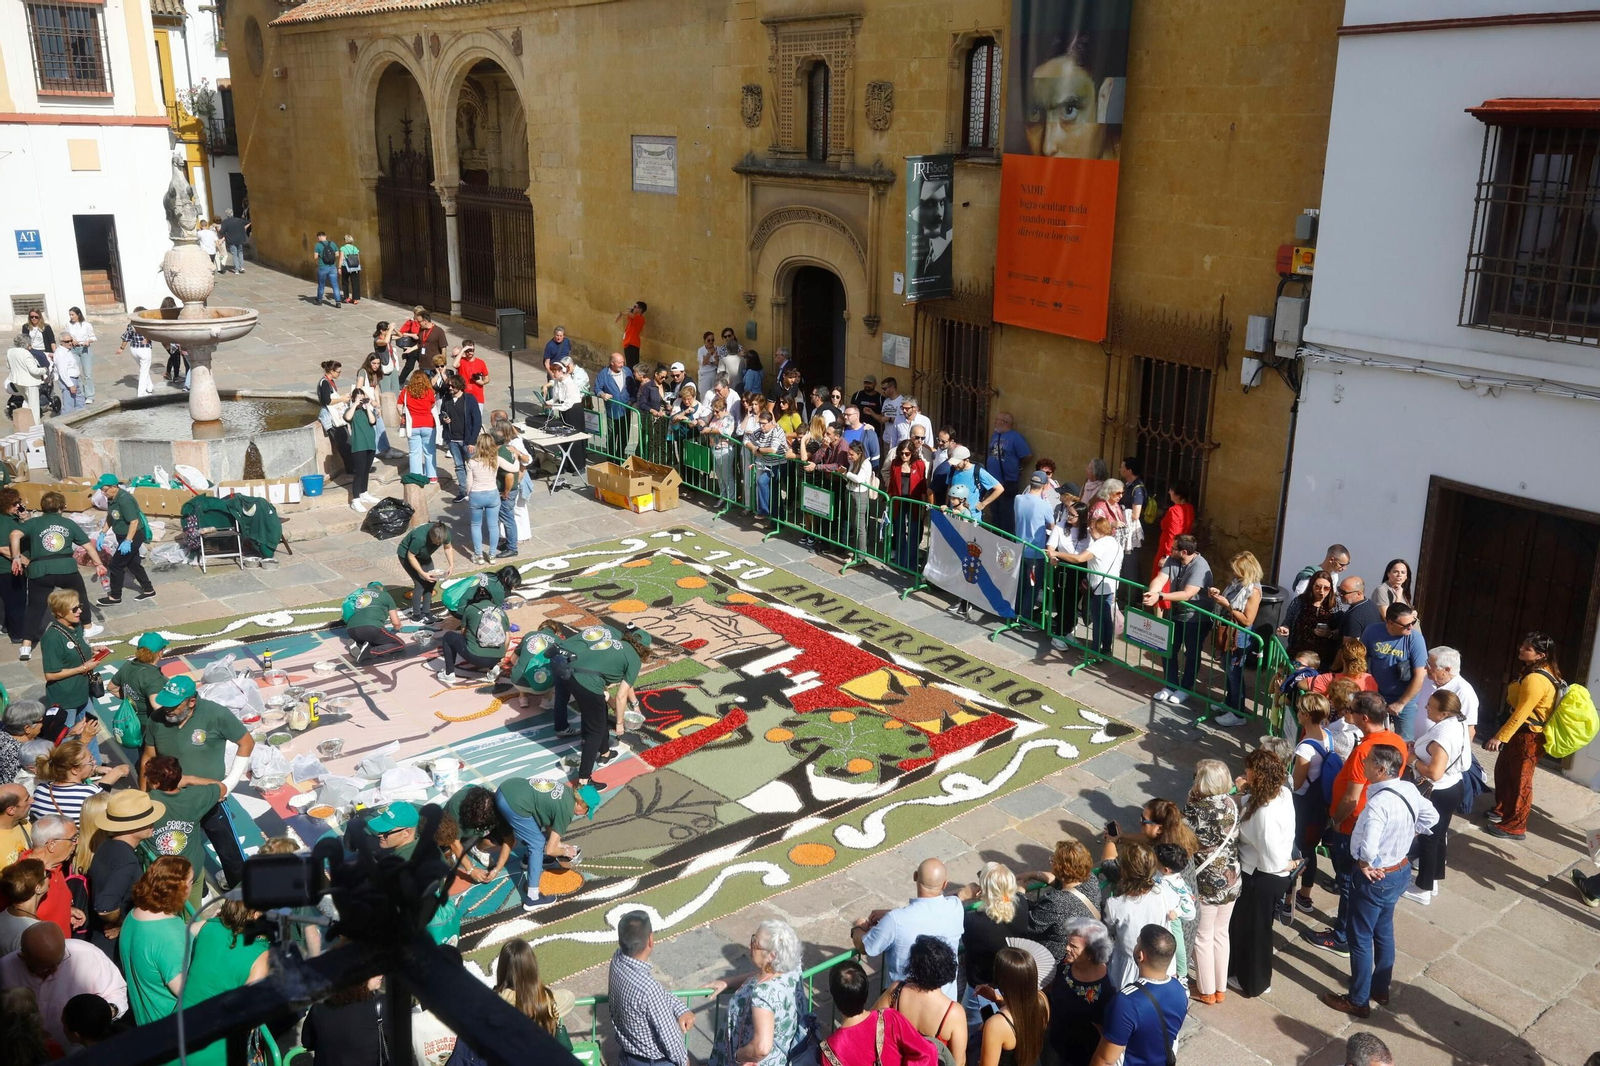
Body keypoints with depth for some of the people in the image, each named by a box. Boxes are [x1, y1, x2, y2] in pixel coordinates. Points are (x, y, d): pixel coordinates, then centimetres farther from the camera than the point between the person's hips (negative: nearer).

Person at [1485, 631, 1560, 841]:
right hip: (1525, 732, 10)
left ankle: (1515, 827, 14)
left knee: (1520, 780, 2)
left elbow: (1521, 714, -26)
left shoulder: (1535, 679, -27)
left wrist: (1500, 737, -23)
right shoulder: (1545, 672, 5)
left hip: (1529, 736, -10)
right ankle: (1502, 810, 38)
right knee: (1503, 769, 22)